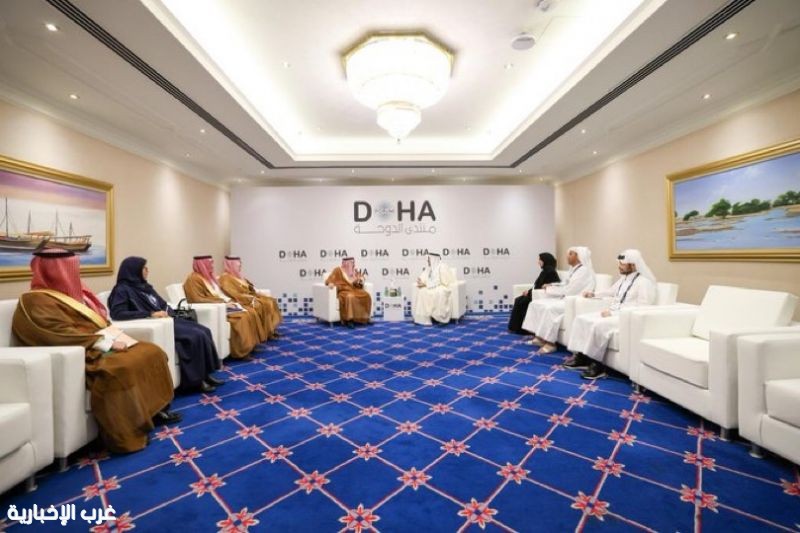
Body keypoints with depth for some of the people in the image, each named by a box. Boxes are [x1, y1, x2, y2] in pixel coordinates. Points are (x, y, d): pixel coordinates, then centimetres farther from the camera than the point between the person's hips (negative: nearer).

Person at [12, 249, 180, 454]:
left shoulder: (70, 293, 19)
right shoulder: (36, 302, -8)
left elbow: (99, 322, 18)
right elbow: (61, 335, -20)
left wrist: (115, 336, -2)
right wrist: (107, 342, -22)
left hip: (103, 346, 10)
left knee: (151, 352, -5)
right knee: (122, 368, -34)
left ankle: (154, 409, 1)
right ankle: (129, 433, -23)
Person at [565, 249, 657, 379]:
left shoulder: (644, 281, -11)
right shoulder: (623, 278, 16)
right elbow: (611, 291, 36)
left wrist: (613, 313, -23)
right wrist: (594, 294, 23)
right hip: (612, 313, 9)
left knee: (599, 325, -33)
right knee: (581, 319, -7)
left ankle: (597, 364, -20)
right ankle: (581, 355, -8)